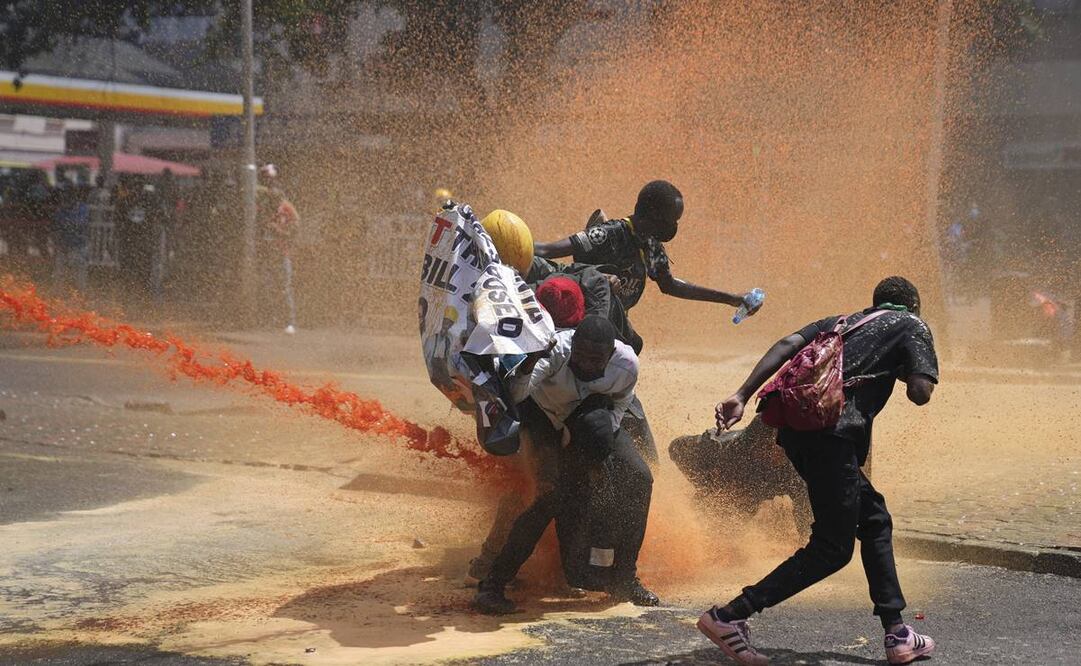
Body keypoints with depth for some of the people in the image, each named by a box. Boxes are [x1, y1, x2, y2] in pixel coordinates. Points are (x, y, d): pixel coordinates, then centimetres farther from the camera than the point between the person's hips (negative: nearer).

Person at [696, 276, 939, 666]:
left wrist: (742, 396, 1)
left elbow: (787, 345, 11)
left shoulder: (842, 322, 29)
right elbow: (920, 393, -2)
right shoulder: (912, 327, 14)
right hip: (831, 434, -8)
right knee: (832, 548, -1)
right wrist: (902, 372, 22)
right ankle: (728, 617, -9)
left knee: (873, 518, 20)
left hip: (794, 428, 8)